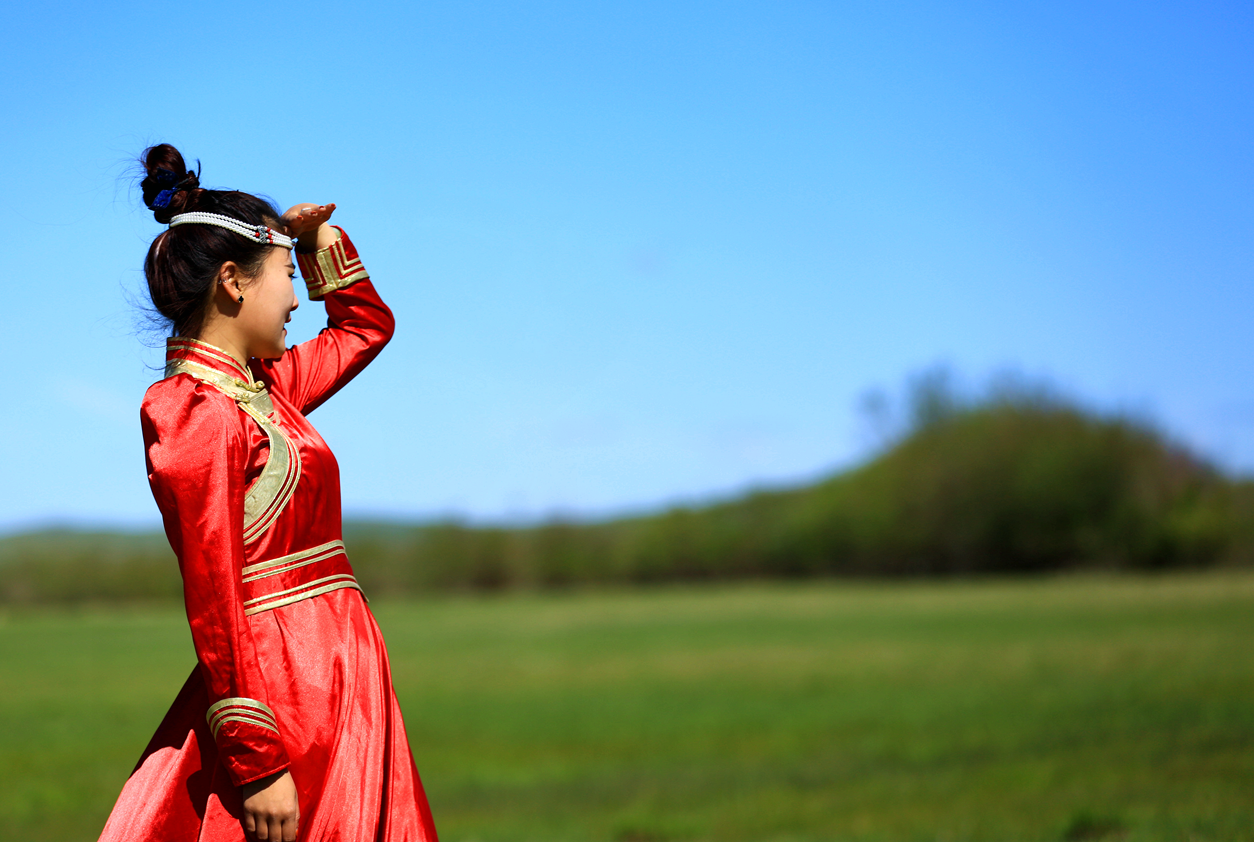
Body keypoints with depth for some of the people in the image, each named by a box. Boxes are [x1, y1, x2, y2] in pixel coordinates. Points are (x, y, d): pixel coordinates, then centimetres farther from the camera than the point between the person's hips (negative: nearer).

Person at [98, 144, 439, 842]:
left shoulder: (262, 390, 15)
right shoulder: (192, 412, -12)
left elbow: (369, 326, 35)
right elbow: (215, 603, -18)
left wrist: (321, 240, 19)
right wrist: (257, 761, -21)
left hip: (335, 674, 9)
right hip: (284, 677, -9)